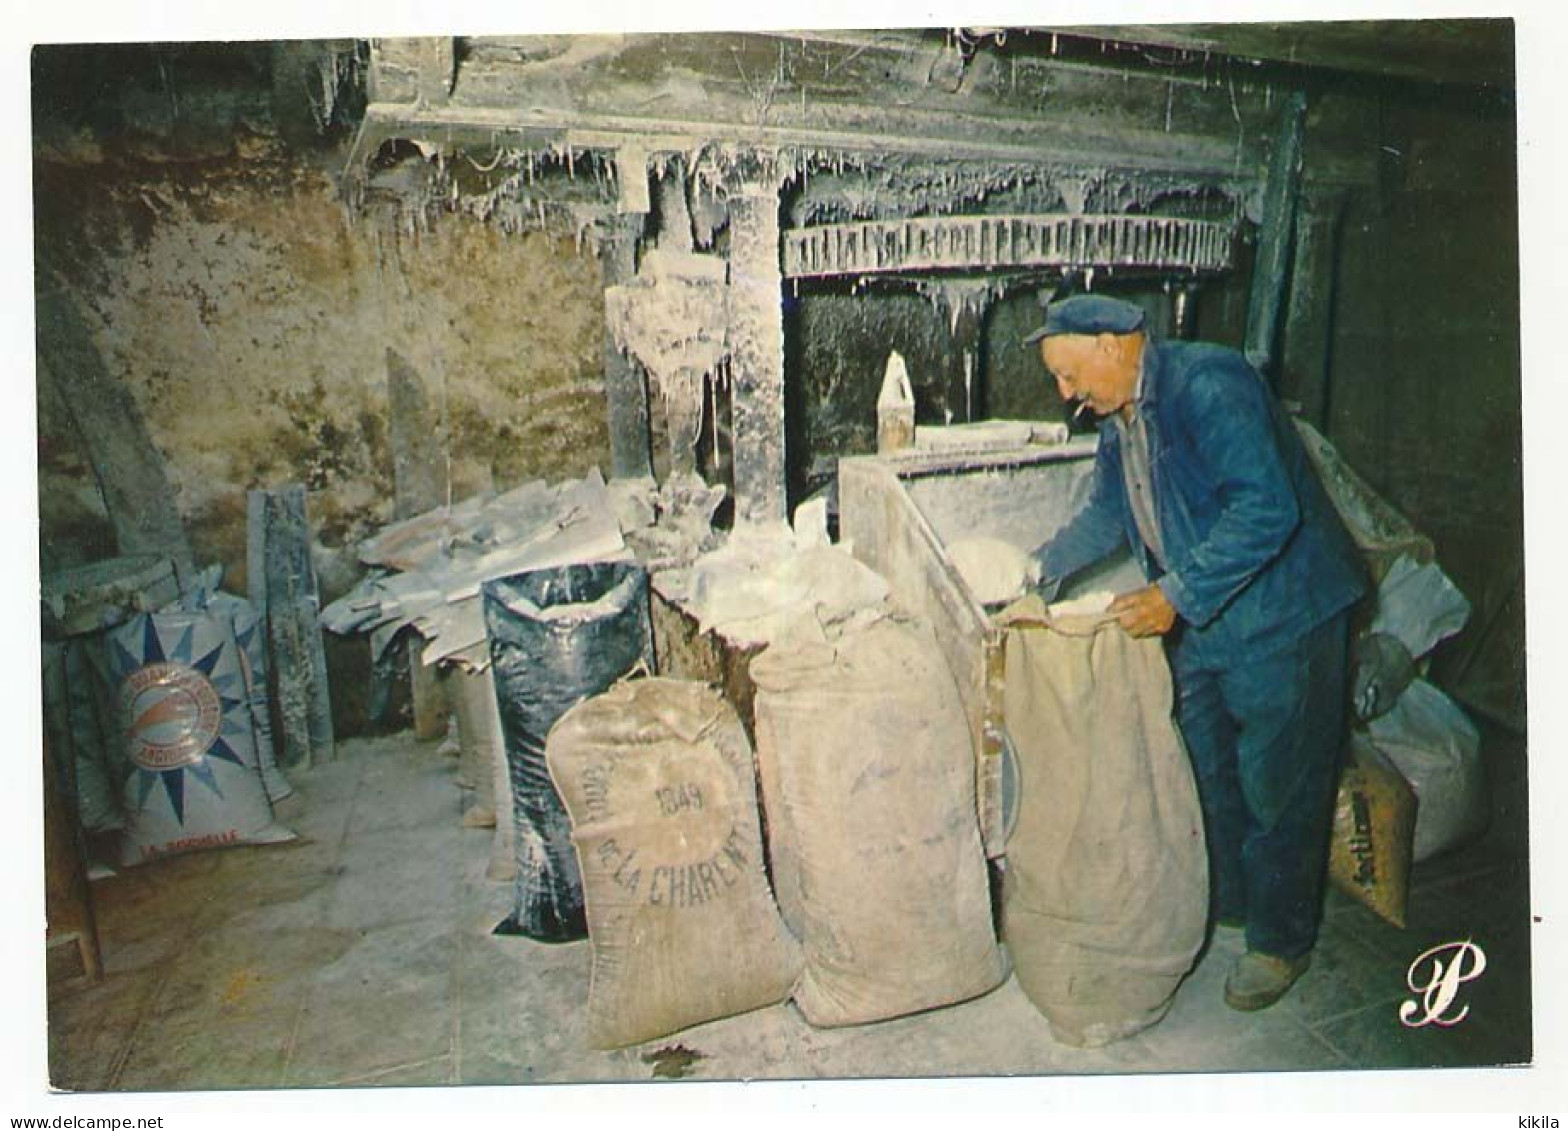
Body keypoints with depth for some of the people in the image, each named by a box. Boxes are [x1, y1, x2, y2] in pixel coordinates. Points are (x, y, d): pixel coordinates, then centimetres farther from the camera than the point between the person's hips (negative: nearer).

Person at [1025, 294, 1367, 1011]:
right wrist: (1043, 569, 15)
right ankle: (1223, 903, 38)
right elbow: (1105, 517, 22)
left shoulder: (1207, 385, -22)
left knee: (1276, 786, 4)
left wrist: (1176, 595, -31)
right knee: (1207, 773, 18)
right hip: (1197, 624, 9)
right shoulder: (1120, 417, 7)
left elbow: (1266, 508, -31)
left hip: (1279, 618, -9)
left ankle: (1281, 943, 22)